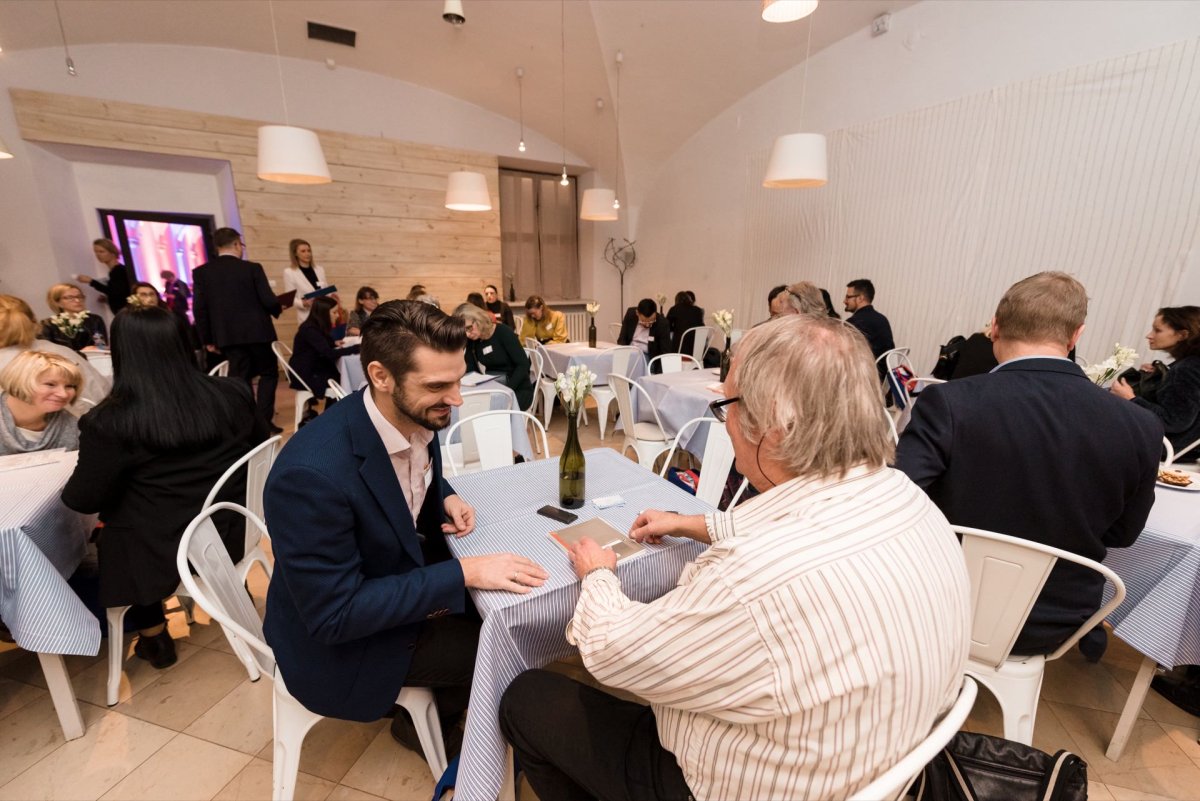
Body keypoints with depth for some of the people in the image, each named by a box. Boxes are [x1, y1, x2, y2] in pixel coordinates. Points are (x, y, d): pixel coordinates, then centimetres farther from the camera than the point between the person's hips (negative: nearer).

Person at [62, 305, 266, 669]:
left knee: (101, 537, 28)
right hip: (233, 533, 4)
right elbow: (258, 449, 6)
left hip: (163, 553, -4)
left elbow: (85, 500, -9)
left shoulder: (110, 423, -22)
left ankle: (154, 638, 35)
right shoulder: (232, 394, -11)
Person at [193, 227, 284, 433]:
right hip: (257, 332, -3)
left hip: (228, 336, 3)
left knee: (239, 378, 9)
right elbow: (269, 301, -12)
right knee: (268, 373, 11)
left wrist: (207, 339, 9)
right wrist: (278, 309, 12)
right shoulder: (252, 268, -7)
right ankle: (264, 421, 2)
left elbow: (199, 309, 1)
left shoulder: (201, 272, 2)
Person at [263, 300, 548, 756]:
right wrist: (464, 573, -32)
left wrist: (445, 498, -12)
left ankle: (436, 702, 31)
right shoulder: (313, 473, -36)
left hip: (402, 572, 7)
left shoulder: (415, 416, -13)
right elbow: (335, 614, -30)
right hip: (338, 642, -6)